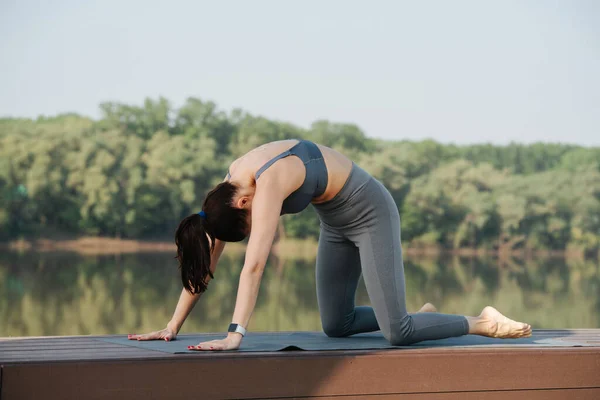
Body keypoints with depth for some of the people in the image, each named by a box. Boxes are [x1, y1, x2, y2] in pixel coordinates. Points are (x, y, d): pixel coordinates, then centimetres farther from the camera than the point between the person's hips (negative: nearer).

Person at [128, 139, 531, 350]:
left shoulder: (268, 183, -34)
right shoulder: (230, 184, -10)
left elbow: (254, 265, -41)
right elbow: (204, 260, -7)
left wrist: (236, 336, -45)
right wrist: (172, 327, -9)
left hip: (371, 213, -8)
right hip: (337, 223, 8)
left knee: (396, 333, -14)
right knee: (336, 325, 11)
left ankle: (484, 323, 6)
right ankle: (421, 315, 27)